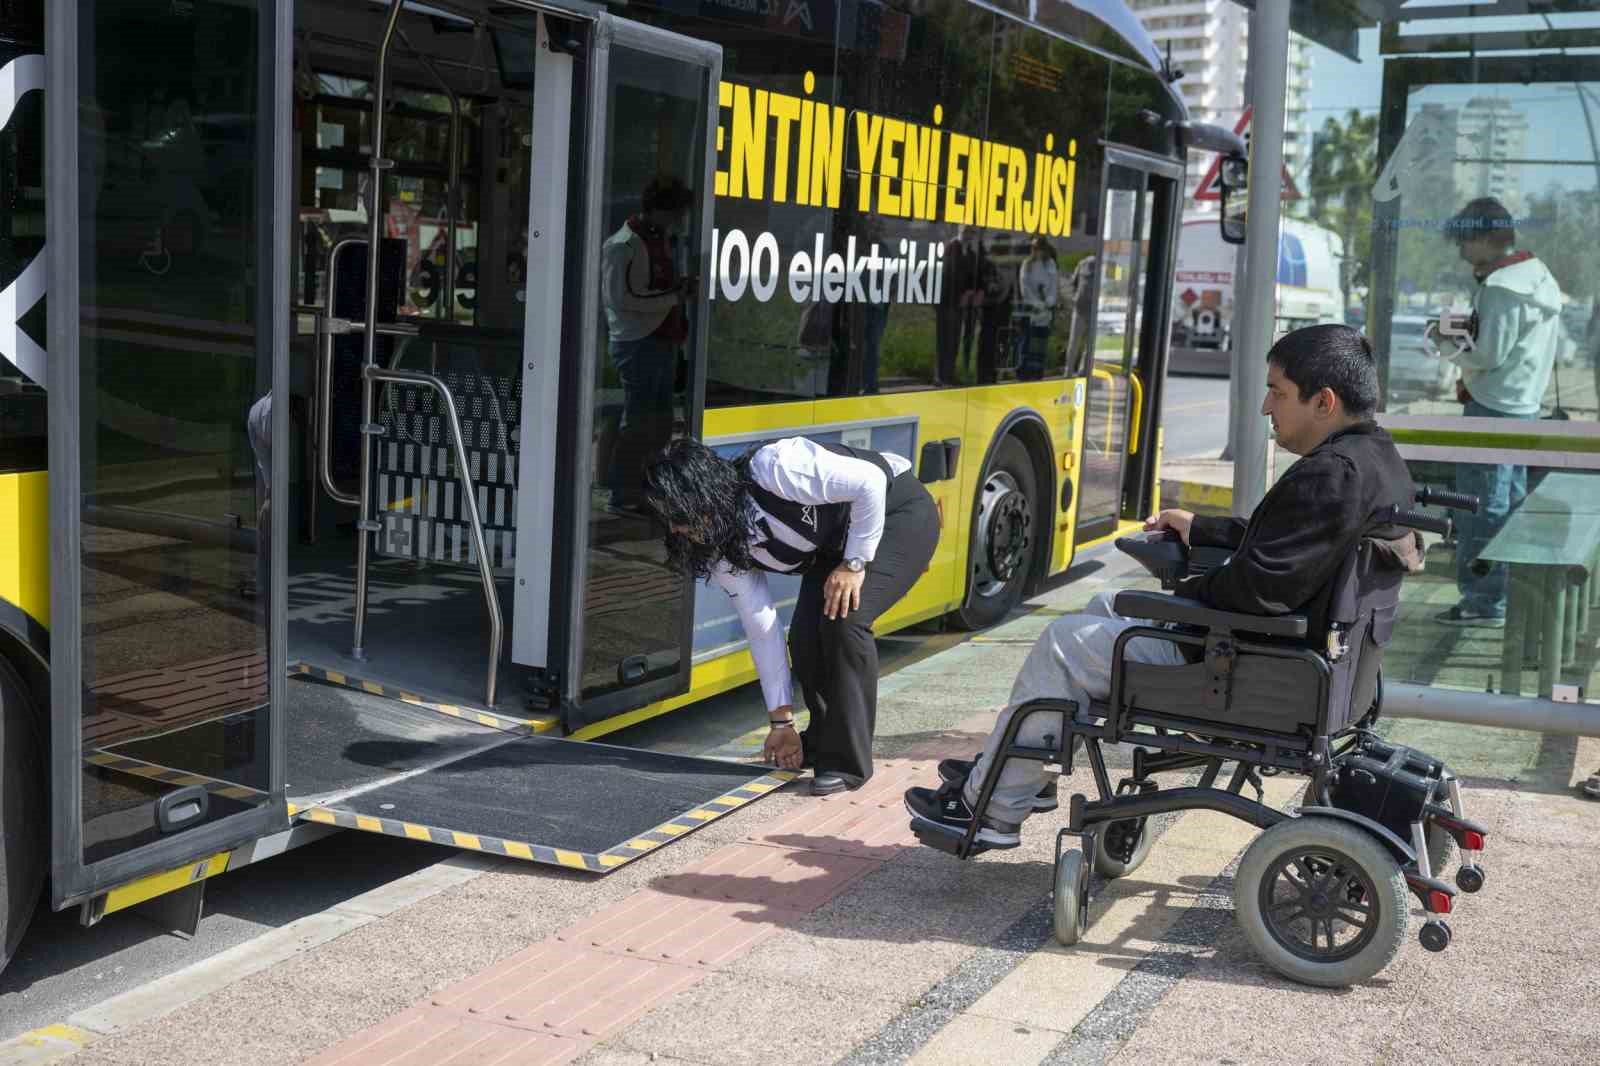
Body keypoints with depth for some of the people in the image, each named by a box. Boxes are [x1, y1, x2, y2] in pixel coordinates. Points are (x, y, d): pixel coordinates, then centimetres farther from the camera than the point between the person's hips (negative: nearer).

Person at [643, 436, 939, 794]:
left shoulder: (772, 471, -36)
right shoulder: (725, 552, -13)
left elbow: (870, 481, -31)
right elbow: (762, 631, -7)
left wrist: (855, 564, -26)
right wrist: (781, 721, -4)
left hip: (900, 513, -7)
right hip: (833, 545, 7)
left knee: (844, 620, -24)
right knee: (804, 637, -9)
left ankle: (848, 762, -13)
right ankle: (823, 742, 16)